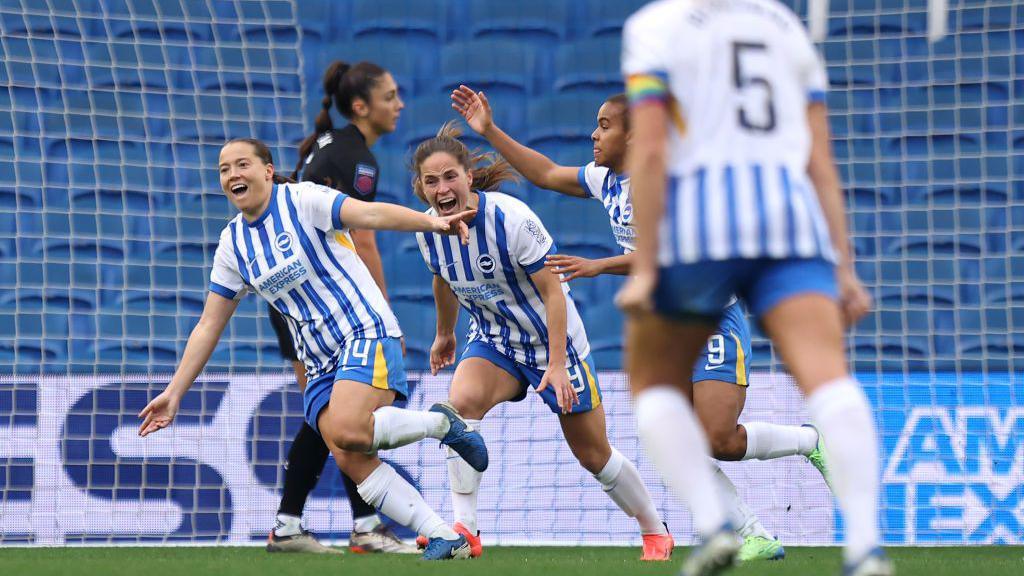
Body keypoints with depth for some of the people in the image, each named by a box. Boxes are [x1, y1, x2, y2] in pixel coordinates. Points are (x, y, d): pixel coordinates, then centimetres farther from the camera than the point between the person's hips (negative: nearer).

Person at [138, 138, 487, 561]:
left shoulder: (302, 200, -6)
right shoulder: (233, 244, 12)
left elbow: (370, 213, -21)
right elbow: (208, 326, 16)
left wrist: (431, 221, -38)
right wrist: (174, 393, 12)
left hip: (365, 333, -6)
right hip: (319, 363, 6)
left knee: (346, 431, -30)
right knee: (352, 462, -13)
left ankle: (441, 423, -6)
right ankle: (445, 537, -10)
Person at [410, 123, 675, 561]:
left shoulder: (511, 219, -28)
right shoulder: (428, 230, -11)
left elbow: (553, 291, -22)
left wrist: (557, 365, -27)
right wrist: (444, 335, 26)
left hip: (553, 339, -4)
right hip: (493, 341, 4)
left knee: (594, 455, 5)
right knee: (461, 401, -28)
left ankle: (655, 531, 29)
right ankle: (464, 528, -28)